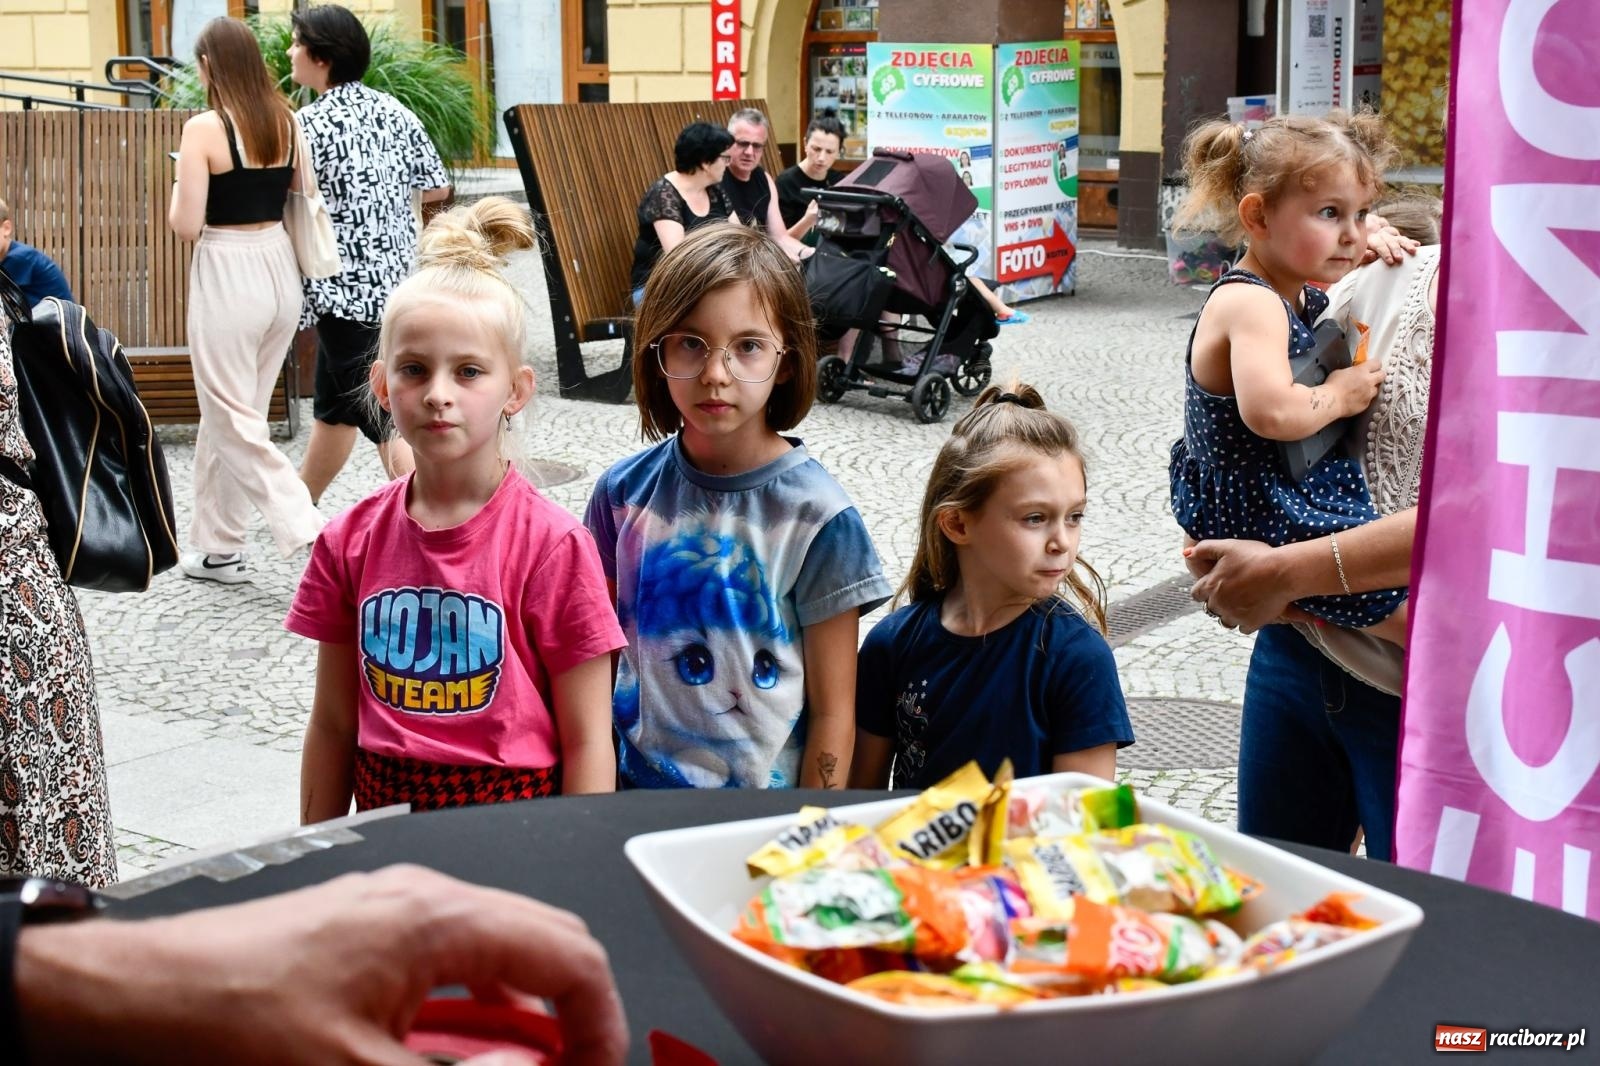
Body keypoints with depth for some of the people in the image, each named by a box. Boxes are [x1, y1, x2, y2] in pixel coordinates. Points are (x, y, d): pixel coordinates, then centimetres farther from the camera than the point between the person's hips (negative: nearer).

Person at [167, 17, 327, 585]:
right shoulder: (287, 122, 4)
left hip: (228, 276, -7)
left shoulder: (204, 128, -14)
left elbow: (187, 225, -14)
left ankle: (309, 532, -8)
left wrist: (177, 195, 6)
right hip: (280, 268, 7)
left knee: (234, 421, 3)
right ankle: (218, 547, 25)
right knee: (231, 412, 17)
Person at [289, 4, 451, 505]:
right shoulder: (392, 111, 4)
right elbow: (438, 187, 9)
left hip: (344, 290, -7)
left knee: (383, 415, -2)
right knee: (332, 400, 21)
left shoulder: (308, 125, -13)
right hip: (395, 281, 7)